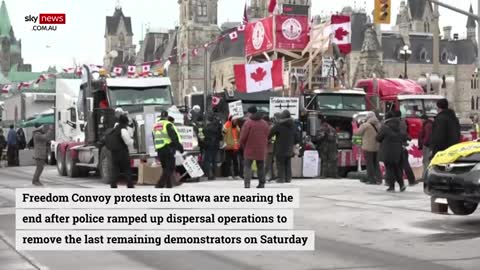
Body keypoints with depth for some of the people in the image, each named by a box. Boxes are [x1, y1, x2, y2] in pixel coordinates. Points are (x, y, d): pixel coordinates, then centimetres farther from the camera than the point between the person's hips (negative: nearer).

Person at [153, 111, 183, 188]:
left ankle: (169, 185, 16)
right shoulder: (168, 124, -7)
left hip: (159, 150, 8)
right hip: (168, 149, -8)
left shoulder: (155, 126, 18)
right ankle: (160, 184, -17)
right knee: (170, 168, -6)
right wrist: (179, 146, -11)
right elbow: (174, 137, -15)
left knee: (165, 168, 16)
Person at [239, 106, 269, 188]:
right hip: (261, 150, 4)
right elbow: (267, 137, 9)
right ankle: (262, 184, 15)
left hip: (249, 149, -4)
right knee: (261, 167, 14)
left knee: (247, 166, 2)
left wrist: (243, 146, 6)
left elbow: (243, 137, -10)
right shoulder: (265, 123, 7)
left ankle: (247, 183, -11)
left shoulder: (248, 123, -11)